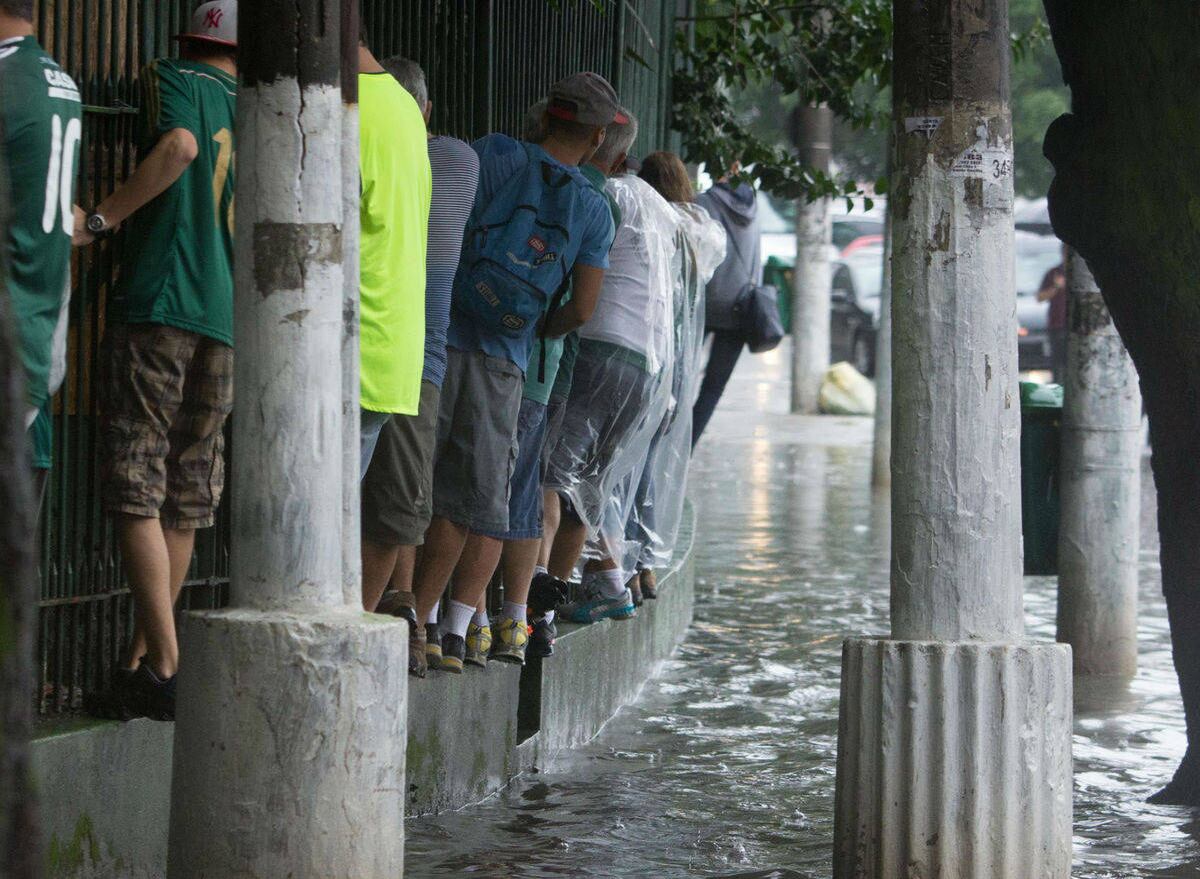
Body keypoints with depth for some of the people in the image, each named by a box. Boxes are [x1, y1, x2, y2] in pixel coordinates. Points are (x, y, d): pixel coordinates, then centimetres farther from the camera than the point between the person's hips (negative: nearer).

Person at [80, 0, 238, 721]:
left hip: (157, 306, -5)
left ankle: (165, 670, -14)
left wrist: (100, 221, -13)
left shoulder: (174, 78, 3)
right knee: (184, 502, 10)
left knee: (136, 492, -6)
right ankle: (141, 662, 16)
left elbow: (180, 145, -18)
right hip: (226, 320, 5)